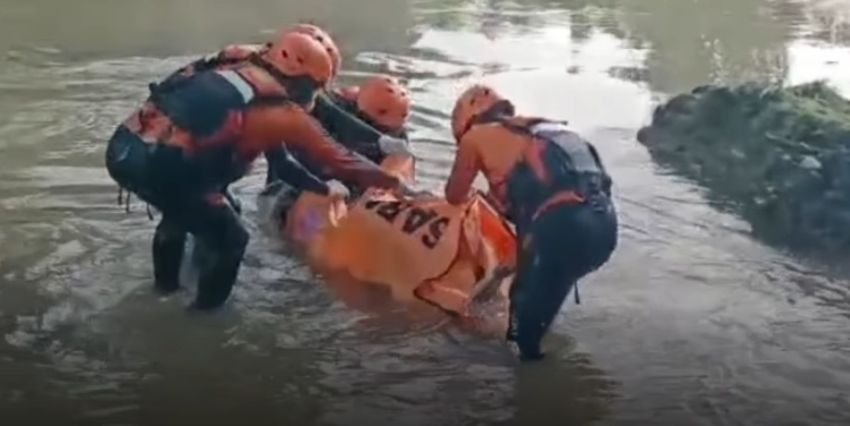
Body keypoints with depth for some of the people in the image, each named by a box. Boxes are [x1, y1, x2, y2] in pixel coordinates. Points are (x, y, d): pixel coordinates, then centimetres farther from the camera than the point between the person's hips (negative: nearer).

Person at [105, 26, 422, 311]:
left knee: (183, 208, 36)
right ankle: (206, 312, 27)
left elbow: (274, 154, 30)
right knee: (230, 238, 13)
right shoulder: (282, 113, -1)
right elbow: (341, 161, 6)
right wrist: (398, 187, 17)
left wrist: (322, 188, 37)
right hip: (160, 164, -8)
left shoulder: (233, 70, 21)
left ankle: (166, 281, 53)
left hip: (123, 146, 8)